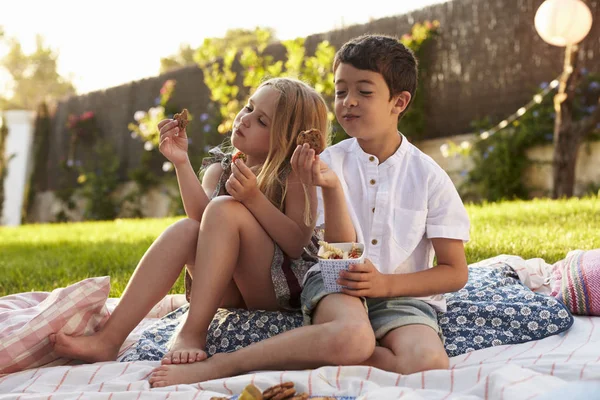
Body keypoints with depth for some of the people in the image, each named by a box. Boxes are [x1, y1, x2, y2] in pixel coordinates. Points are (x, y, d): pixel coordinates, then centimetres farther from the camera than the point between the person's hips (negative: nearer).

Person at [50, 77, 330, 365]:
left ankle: (192, 333, -31)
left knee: (226, 210, -25)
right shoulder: (219, 170, 9)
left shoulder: (295, 177, -4)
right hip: (231, 292, 5)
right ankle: (108, 339, -30)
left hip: (284, 288, -4)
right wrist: (181, 162, -18)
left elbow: (297, 244, -17)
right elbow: (202, 221, -10)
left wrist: (254, 199, -27)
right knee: (184, 230, -22)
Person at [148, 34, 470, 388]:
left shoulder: (428, 176, -2)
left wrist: (386, 283, -14)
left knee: (428, 362, -34)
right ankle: (221, 365, -25)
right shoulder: (332, 161, 0)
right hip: (337, 281, -1)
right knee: (351, 336, -39)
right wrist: (331, 187, -22)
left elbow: (456, 272, 0)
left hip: (401, 293, 1)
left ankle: (310, 349, -17)